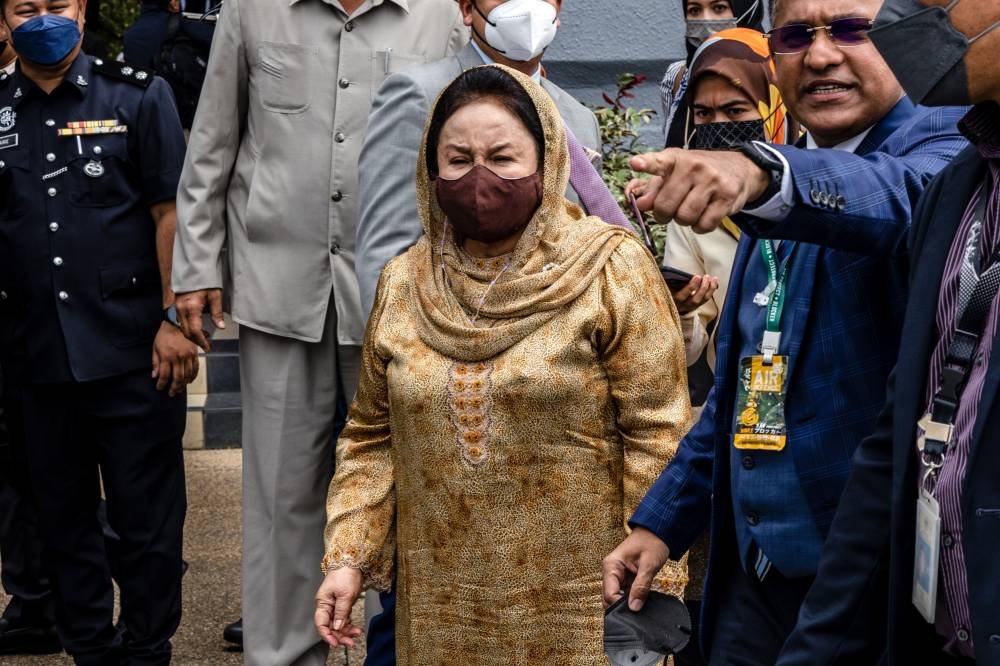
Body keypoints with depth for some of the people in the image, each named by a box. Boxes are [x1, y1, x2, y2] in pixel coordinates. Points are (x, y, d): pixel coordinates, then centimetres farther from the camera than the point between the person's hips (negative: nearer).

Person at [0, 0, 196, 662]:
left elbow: (171, 212, -1)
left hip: (132, 351, -2)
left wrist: (175, 320, -7)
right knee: (63, 516, 12)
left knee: (147, 515, 4)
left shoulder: (137, 95, 2)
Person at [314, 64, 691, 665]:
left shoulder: (612, 269, -7)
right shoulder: (403, 283, 6)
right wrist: (347, 558, 2)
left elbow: (656, 436, -9)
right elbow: (373, 436, 12)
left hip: (576, 603, -3)